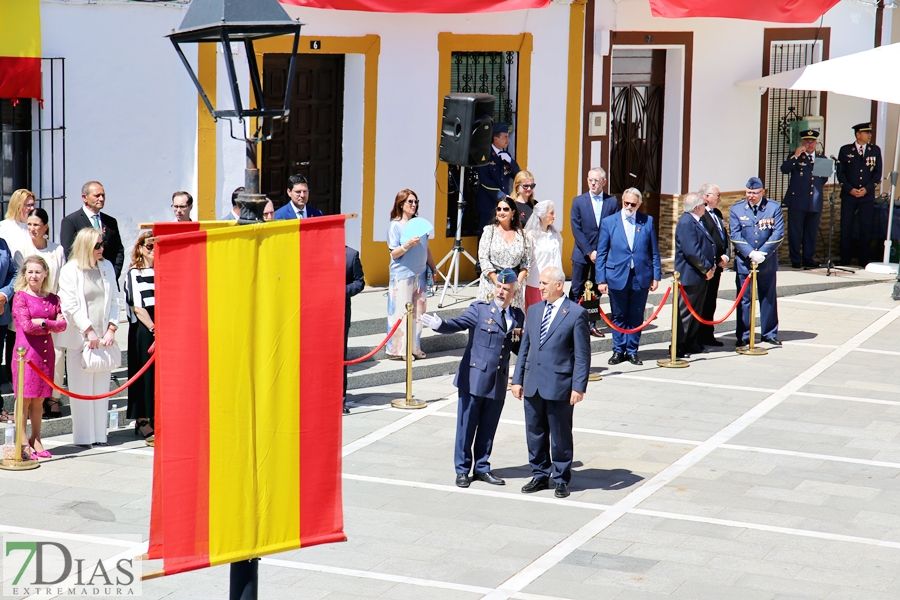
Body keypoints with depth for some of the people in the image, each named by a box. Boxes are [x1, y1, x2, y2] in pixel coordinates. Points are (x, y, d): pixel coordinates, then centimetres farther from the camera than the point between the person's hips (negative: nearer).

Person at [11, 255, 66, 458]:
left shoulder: (52, 299, 12)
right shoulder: (20, 297, -3)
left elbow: (62, 324, 2)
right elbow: (26, 325, -13)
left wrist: (43, 323, -12)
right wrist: (52, 324, -6)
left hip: (45, 352, 5)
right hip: (26, 350, -5)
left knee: (39, 399, 10)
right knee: (25, 397, -3)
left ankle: (36, 440, 18)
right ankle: (22, 442, 3)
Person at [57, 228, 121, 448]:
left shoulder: (107, 267, 9)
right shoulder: (70, 271, -4)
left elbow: (114, 300, 9)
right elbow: (70, 305, -8)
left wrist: (111, 329, -2)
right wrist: (89, 331, -13)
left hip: (103, 338, 4)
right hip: (80, 338, -4)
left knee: (101, 387, 5)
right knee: (81, 389, -2)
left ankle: (99, 434, 11)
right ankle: (83, 436, 4)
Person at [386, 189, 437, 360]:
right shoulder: (395, 226, -5)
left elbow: (426, 248, 17)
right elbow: (394, 253, -10)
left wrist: (433, 268, 18)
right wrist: (408, 244, -25)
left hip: (419, 273, 6)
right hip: (402, 274, -6)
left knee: (418, 311, 8)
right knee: (402, 312, -4)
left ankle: (415, 347, 16)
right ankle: (400, 349, 1)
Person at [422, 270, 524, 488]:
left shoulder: (517, 316, 8)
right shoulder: (480, 309, -5)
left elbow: (517, 348, 14)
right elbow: (458, 324, -19)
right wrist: (440, 324, -39)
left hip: (498, 382, 4)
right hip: (474, 379, -4)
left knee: (488, 429, 12)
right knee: (466, 427, 3)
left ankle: (482, 468, 25)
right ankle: (462, 470, 14)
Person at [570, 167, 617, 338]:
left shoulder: (612, 202, 2)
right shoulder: (578, 201, 0)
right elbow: (576, 229, -4)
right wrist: (589, 252, -12)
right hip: (582, 253, -1)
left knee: (596, 291, 7)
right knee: (577, 291, 0)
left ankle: (591, 323, 14)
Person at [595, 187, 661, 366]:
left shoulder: (647, 222, 3)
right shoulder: (609, 222, 1)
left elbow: (654, 252, 6)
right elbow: (601, 253, 2)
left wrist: (656, 276, 1)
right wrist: (601, 280, -4)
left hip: (641, 277, 1)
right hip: (617, 277, 0)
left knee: (636, 317, 7)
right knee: (619, 317, 8)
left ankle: (632, 351, 16)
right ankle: (618, 350, 19)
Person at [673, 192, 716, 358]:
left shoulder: (696, 221, 14)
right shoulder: (686, 223, -19)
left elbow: (708, 244, 21)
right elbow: (691, 251, -24)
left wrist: (712, 265, 6)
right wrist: (706, 268, -16)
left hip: (701, 276, 10)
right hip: (690, 275, -10)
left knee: (697, 311, 15)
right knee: (685, 312, -5)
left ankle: (691, 343, 23)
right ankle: (677, 347, 0)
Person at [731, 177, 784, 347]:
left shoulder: (774, 207, -1)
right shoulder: (737, 209, 1)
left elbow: (778, 234, -7)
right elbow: (735, 236, -5)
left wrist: (762, 253, -16)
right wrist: (750, 254, -17)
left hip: (767, 261, 0)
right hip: (744, 261, 0)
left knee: (768, 298, 9)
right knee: (744, 299, 3)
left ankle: (769, 334, 19)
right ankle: (743, 336, 9)